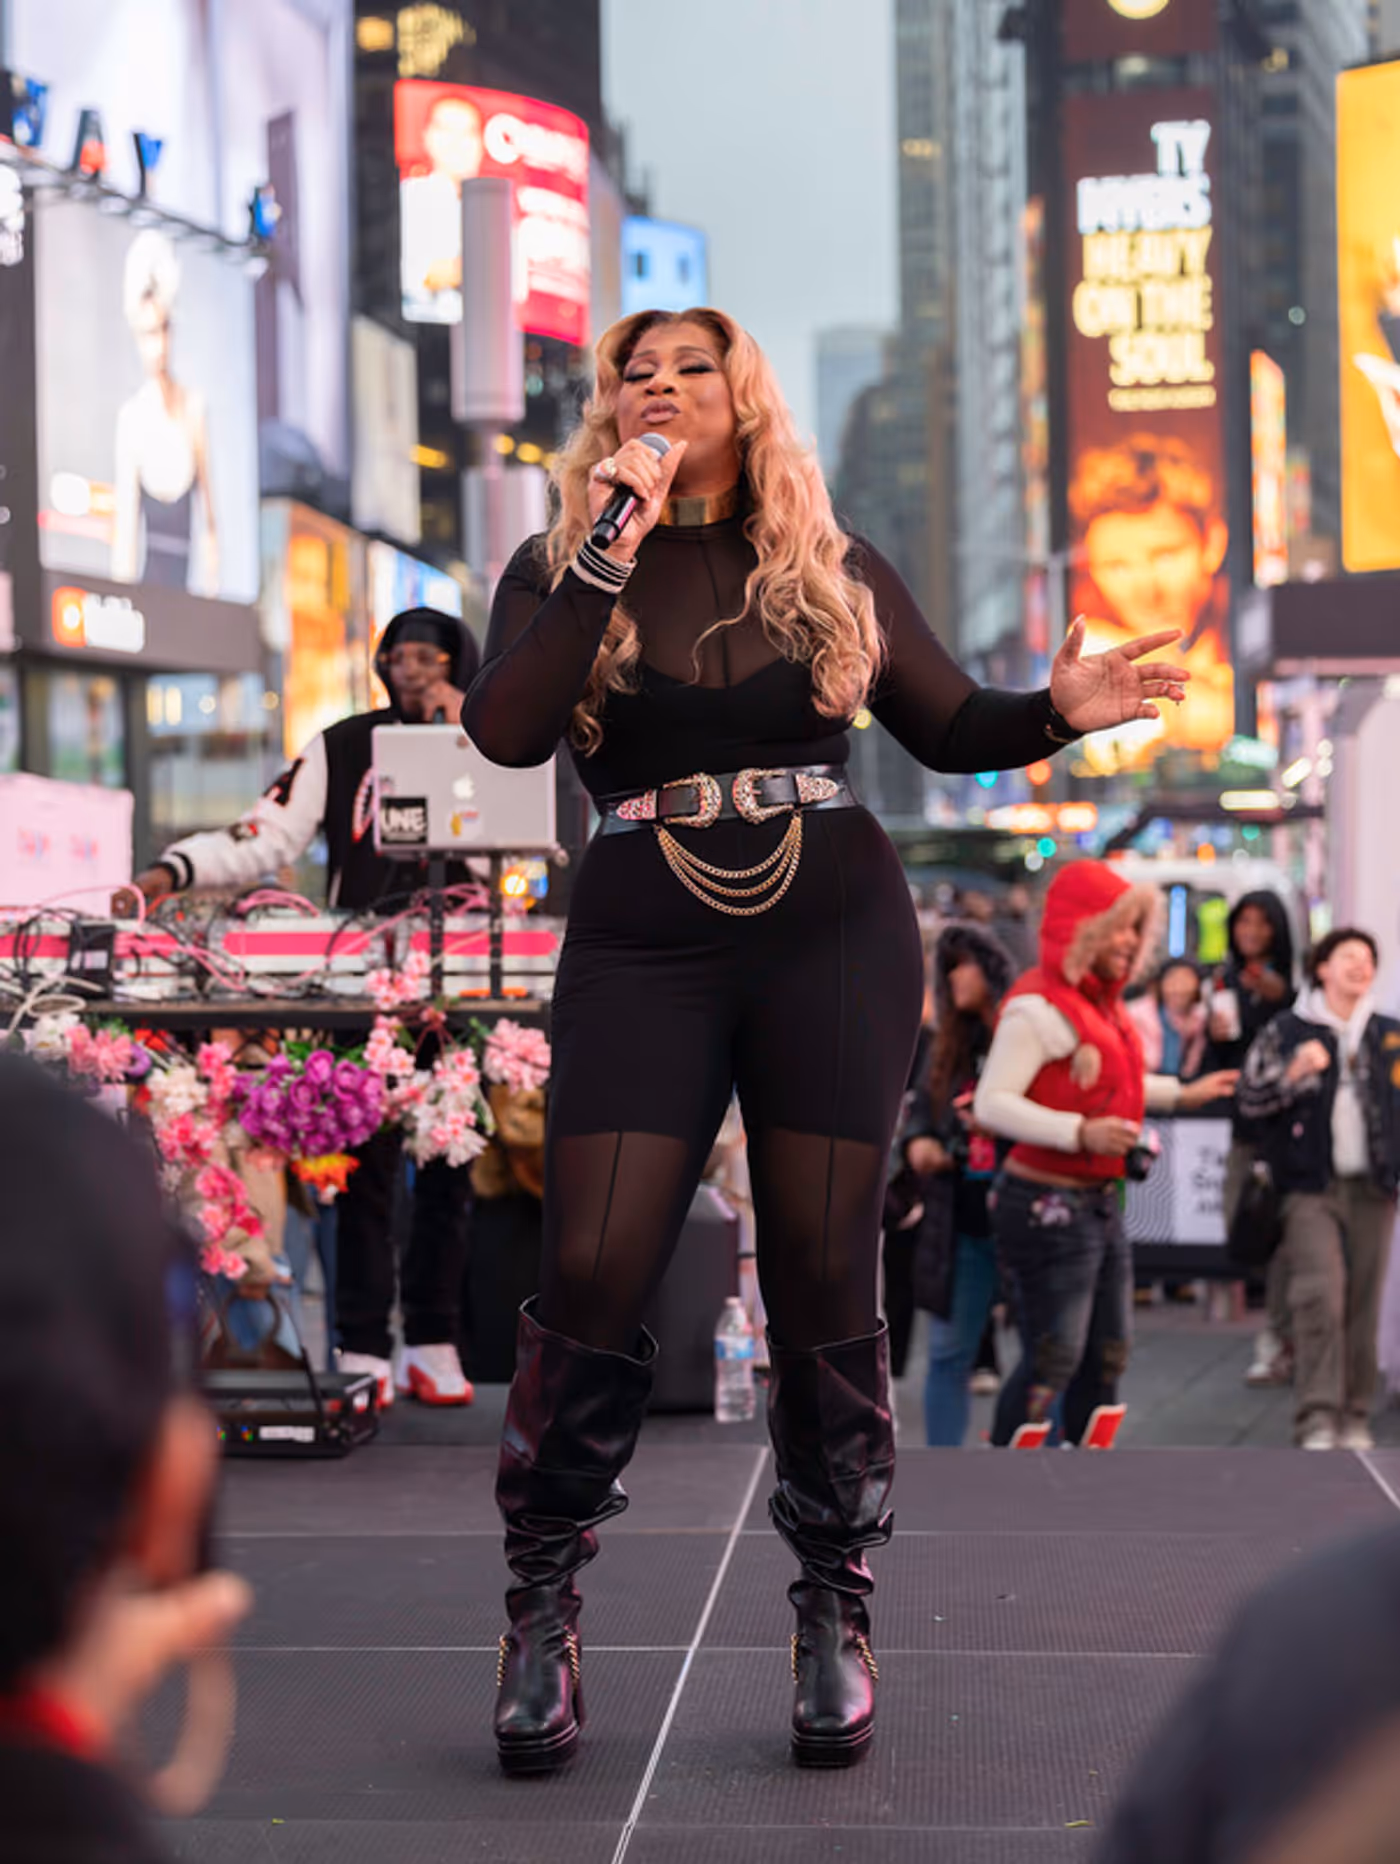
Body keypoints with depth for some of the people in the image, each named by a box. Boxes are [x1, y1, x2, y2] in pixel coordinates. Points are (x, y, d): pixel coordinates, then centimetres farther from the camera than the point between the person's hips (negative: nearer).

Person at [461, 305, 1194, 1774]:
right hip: (644, 951, -1)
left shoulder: (832, 571, 11)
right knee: (593, 1269, -9)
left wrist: (1061, 709, -6)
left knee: (822, 1277, 0)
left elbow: (950, 728, 15)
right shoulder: (558, 570, 7)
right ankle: (542, 1610, 7)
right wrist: (610, 548, -14)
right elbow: (506, 732, -11)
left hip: (836, 938, 1)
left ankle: (835, 1609, 14)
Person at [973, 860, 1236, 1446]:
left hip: (1100, 1205, 10)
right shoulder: (1039, 1007, -18)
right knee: (1052, 1361, -11)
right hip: (1047, 1209, -10)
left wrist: (1182, 1094, 33)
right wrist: (1081, 1133, -32)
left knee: (1105, 1357, 14)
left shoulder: (1100, 1000, 13)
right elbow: (991, 1104, -25)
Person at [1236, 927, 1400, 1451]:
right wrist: (1293, 1073, -12)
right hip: (1310, 1187, -3)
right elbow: (1248, 1098, 3)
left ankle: (1354, 1421, 14)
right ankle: (1317, 1421, -17)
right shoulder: (1286, 1031, 5)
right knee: (1321, 1297, -17)